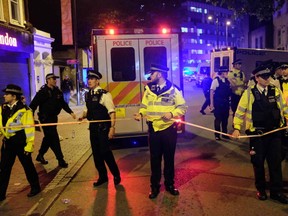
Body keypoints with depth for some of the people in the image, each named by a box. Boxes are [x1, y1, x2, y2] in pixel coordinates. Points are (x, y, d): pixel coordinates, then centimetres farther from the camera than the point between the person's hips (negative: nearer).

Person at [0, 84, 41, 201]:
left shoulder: (24, 110, -15)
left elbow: (29, 129, -14)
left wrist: (29, 145, -15)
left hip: (21, 143, -6)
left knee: (28, 166, 9)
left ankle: (35, 187, 28)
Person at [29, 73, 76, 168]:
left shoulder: (58, 91, 6)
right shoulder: (42, 92, -13)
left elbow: (63, 103, 14)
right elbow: (33, 105, -16)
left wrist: (70, 112, 4)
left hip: (53, 117, 7)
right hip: (45, 118, -7)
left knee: (48, 138, 18)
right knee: (54, 138, -5)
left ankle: (40, 155, 37)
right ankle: (60, 160, 3)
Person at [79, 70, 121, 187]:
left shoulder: (104, 94, -13)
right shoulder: (88, 95, 8)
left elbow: (112, 112, -16)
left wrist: (112, 127, -21)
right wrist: (83, 116, -2)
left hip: (103, 127, -7)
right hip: (93, 127, 7)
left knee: (105, 151, -4)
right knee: (96, 152, 13)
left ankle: (116, 175, 19)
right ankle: (102, 176, 30)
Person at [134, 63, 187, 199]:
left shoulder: (173, 90, -7)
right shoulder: (149, 89, 5)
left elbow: (183, 107, -3)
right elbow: (144, 106, 10)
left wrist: (172, 113, -20)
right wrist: (140, 114, -11)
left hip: (169, 129, -2)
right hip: (153, 129, 3)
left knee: (169, 158, 11)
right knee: (155, 159, 10)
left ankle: (169, 184, 29)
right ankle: (155, 186, 24)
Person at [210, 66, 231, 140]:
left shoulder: (227, 81, 6)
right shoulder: (216, 80, -11)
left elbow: (229, 91, 13)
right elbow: (211, 92, -12)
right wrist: (212, 104, -15)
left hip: (226, 103, 6)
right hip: (218, 103, -6)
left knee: (225, 118, 13)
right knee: (218, 119, 3)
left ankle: (224, 134, 28)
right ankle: (217, 135, 18)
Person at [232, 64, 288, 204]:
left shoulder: (276, 91, 3)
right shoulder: (249, 93, -6)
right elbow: (240, 111, -5)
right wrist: (236, 128, -11)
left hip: (275, 132, 2)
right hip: (257, 133, -2)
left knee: (275, 161, 7)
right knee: (258, 162, 9)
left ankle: (277, 191, 22)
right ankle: (261, 189, 28)